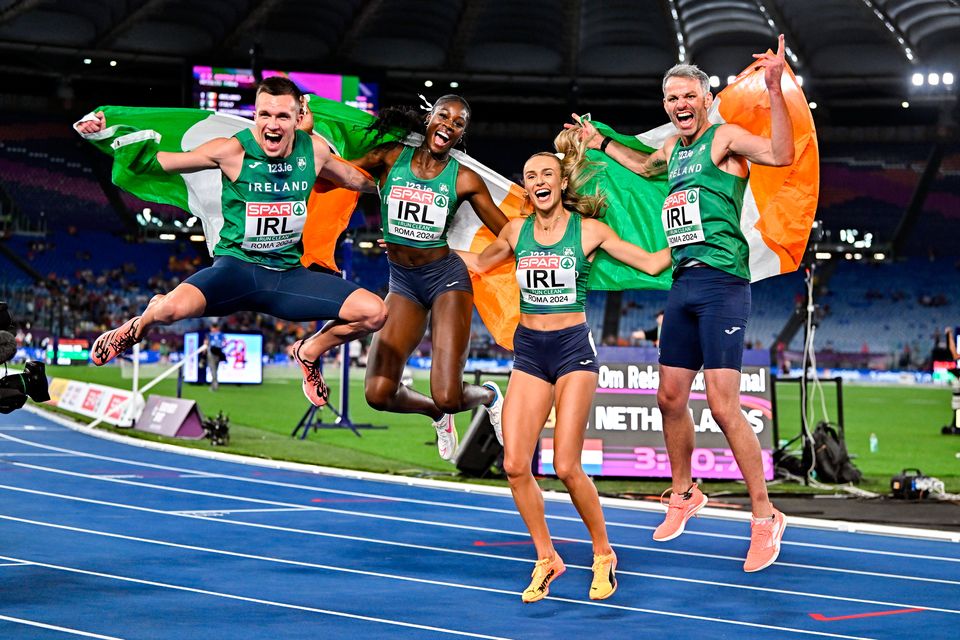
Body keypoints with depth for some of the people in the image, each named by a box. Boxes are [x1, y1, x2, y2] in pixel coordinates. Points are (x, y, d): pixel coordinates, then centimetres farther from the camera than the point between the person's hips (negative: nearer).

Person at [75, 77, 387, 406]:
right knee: (173, 307, -35)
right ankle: (139, 325, 7)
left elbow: (353, 179, 23)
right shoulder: (233, 151, -12)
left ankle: (309, 352, 20)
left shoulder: (314, 150, 0)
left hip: (288, 275, 4)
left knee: (374, 312, -12)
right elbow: (155, 162, -7)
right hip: (237, 267, -4)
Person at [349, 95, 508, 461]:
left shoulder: (463, 179, -4)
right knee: (378, 393, -8)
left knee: (448, 397, -14)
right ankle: (436, 413, 26)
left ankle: (489, 396, 25)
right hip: (402, 282, 2)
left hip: (446, 277, -2)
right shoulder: (390, 159, -1)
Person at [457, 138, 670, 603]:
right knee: (515, 465, -6)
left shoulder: (589, 230, -2)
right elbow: (478, 264, 26)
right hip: (528, 351, 4)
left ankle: (603, 555, 12)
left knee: (567, 467, -10)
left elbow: (651, 263, 3)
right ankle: (546, 559, 12)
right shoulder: (516, 231, 7)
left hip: (573, 348, -4)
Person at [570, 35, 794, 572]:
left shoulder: (725, 138, -6)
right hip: (683, 283, 8)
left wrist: (775, 89, -33)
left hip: (722, 282, -8)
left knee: (723, 406, -13)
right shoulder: (674, 149, 17)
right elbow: (644, 166, 42)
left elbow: (782, 155, -25)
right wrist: (601, 143, 41)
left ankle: (765, 517, -3)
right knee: (670, 399, 13)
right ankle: (684, 496, 34)